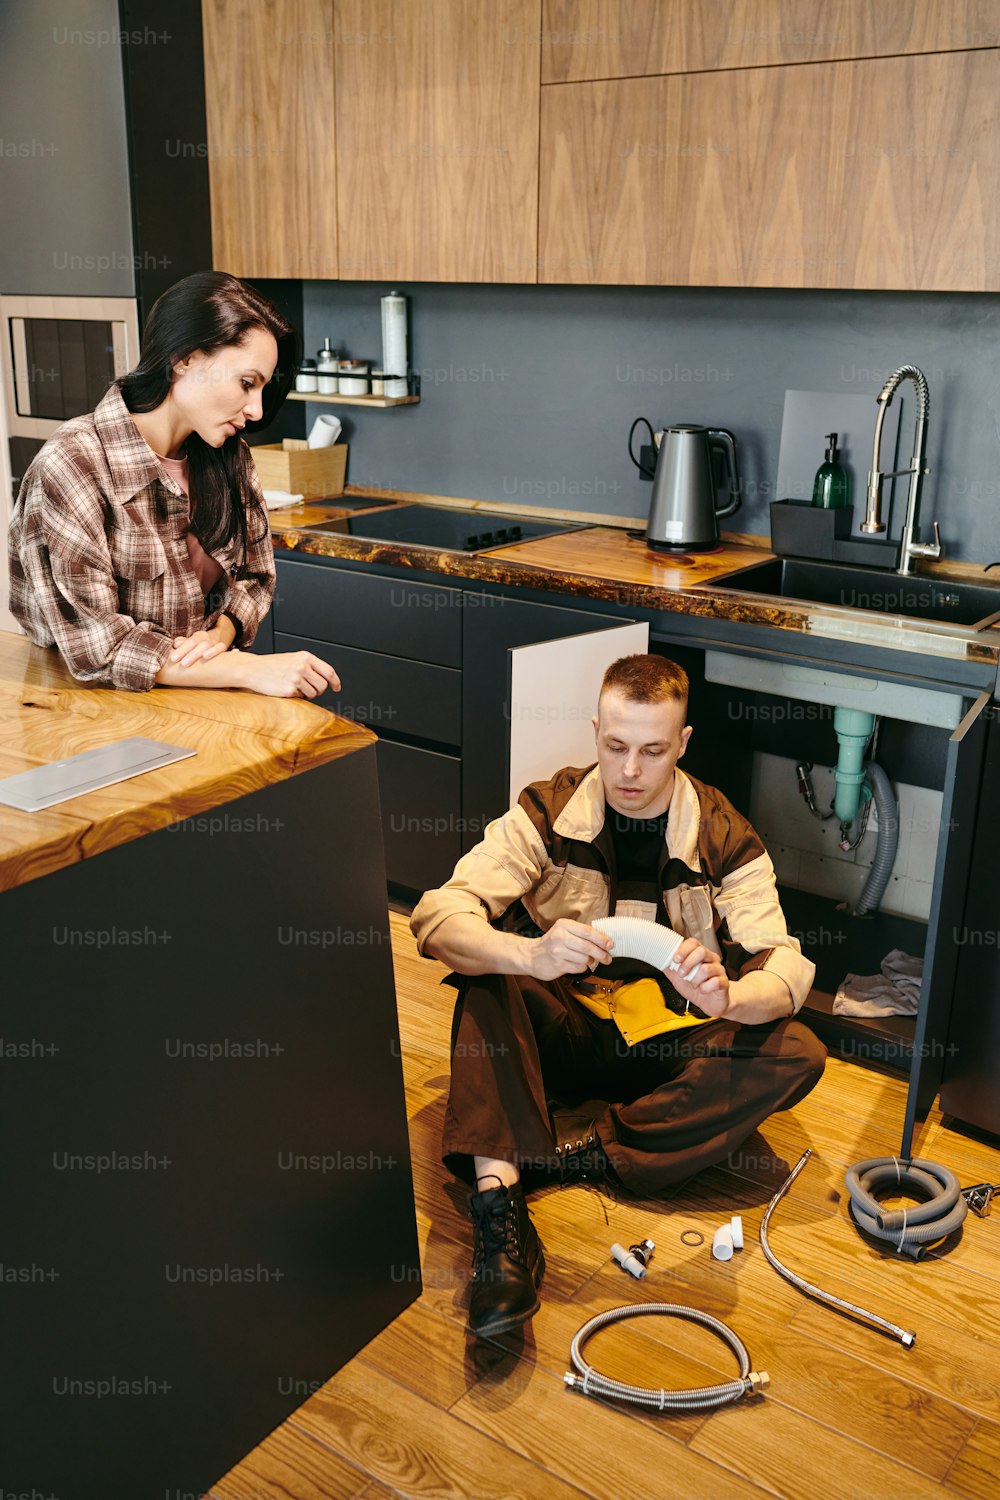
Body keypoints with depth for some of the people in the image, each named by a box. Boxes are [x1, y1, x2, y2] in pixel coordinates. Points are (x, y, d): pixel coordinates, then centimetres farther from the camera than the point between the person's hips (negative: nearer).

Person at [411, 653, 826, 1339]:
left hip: (667, 1046, 1)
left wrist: (727, 995, -41)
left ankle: (579, 1146, -25)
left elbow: (785, 969, -16)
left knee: (798, 1054, -24)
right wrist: (529, 954, -44)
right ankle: (497, 1200, -39)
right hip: (561, 1032, -1)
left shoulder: (724, 837, -7)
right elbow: (437, 915, -23)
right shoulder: (548, 812, -10)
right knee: (488, 966, -29)